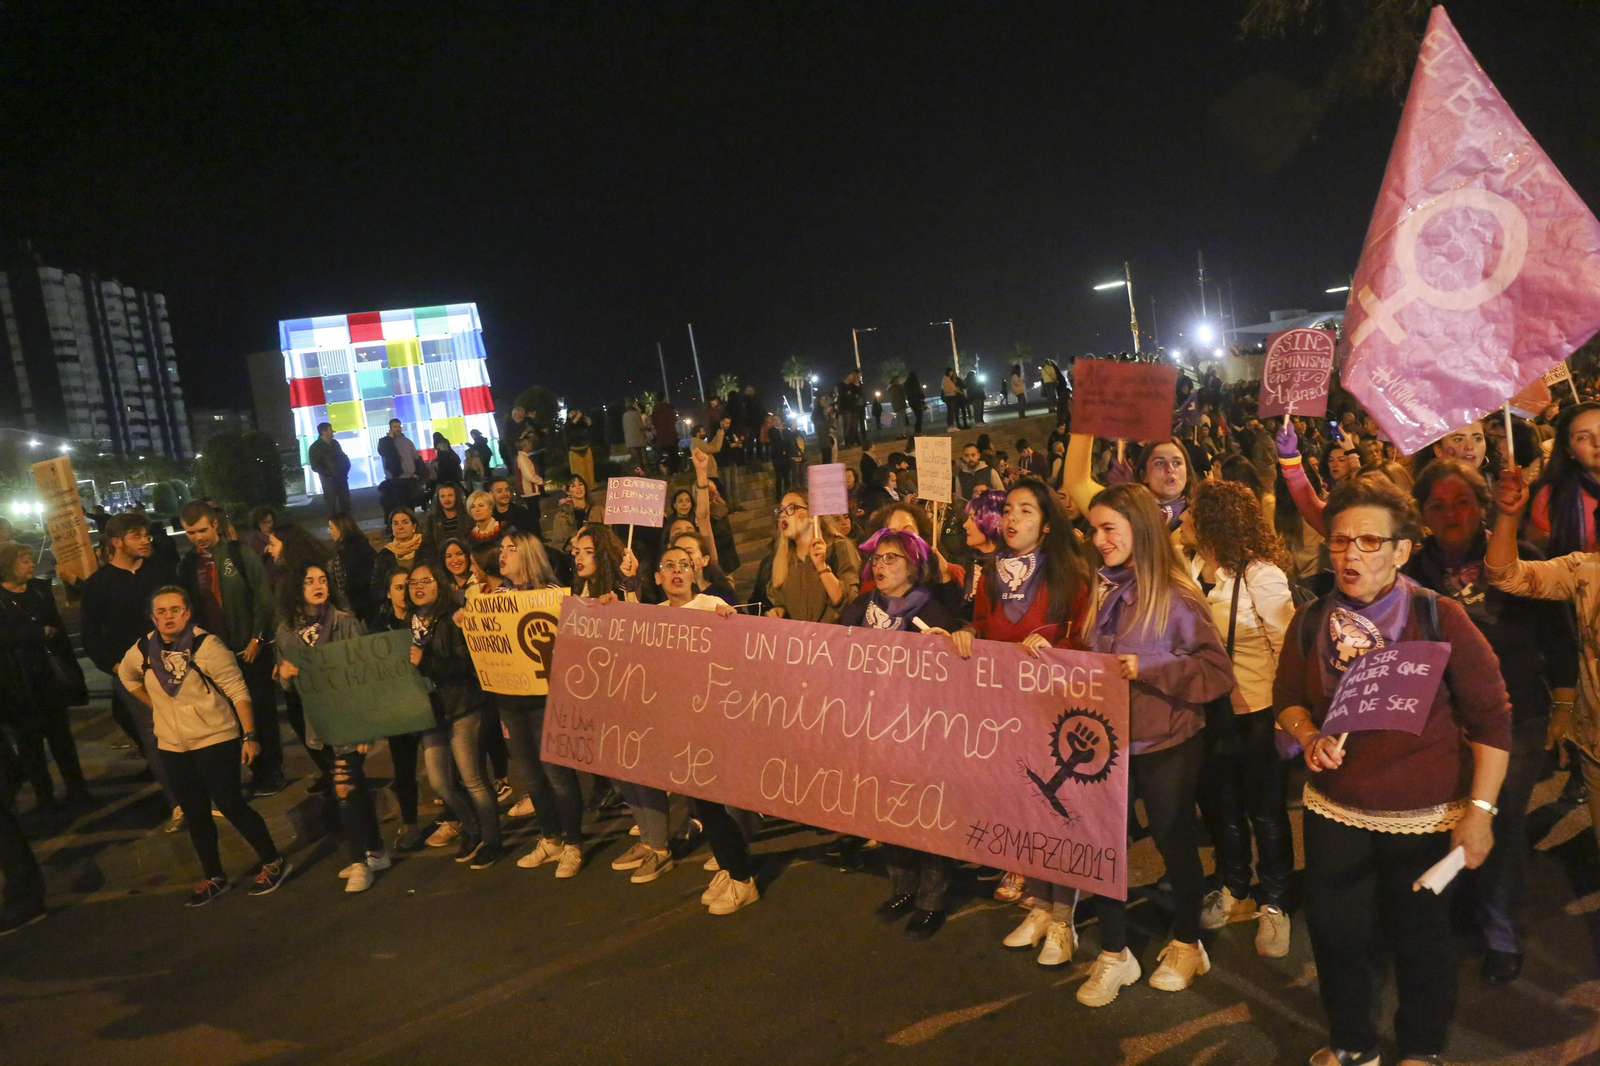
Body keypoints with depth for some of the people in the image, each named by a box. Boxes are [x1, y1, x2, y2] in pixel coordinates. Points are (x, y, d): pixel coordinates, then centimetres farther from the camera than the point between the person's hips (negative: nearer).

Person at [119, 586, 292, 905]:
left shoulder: (206, 645, -17)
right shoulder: (143, 651, 0)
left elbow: (238, 691, -15)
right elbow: (126, 674, 24)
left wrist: (249, 735, -18)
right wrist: (157, 705, 15)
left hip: (216, 741, -6)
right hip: (173, 747, 6)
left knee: (230, 805, -4)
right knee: (195, 815, 14)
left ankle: (273, 863, 14)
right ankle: (214, 877, 31)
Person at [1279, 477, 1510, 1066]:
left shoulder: (1440, 618, -13)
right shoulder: (1310, 621, -4)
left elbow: (1491, 719, -8)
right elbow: (1287, 698, 9)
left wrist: (1479, 809, -11)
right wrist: (1309, 736, -12)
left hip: (1426, 818, -2)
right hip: (1335, 812, 3)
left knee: (1420, 938, 14)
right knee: (1335, 931, 10)